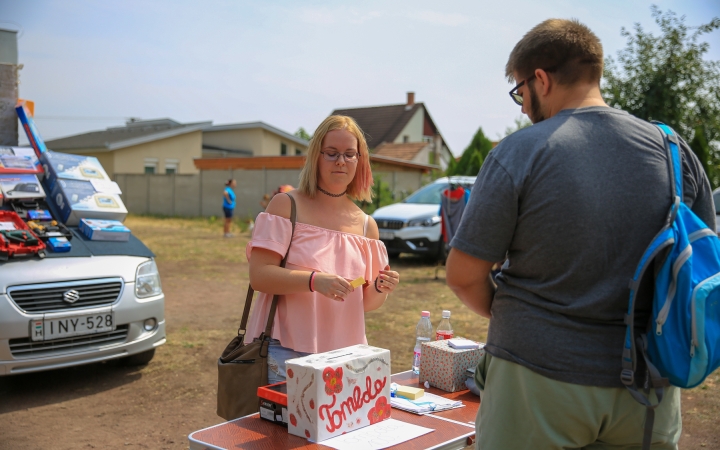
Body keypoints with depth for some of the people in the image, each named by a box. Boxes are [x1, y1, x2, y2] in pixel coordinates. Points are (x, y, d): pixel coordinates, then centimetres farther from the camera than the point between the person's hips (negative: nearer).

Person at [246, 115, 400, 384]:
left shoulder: (366, 225, 8)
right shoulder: (285, 205, -3)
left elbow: (364, 303, 13)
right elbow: (259, 276, -12)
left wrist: (380, 289, -9)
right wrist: (314, 280, -26)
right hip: (286, 353, -3)